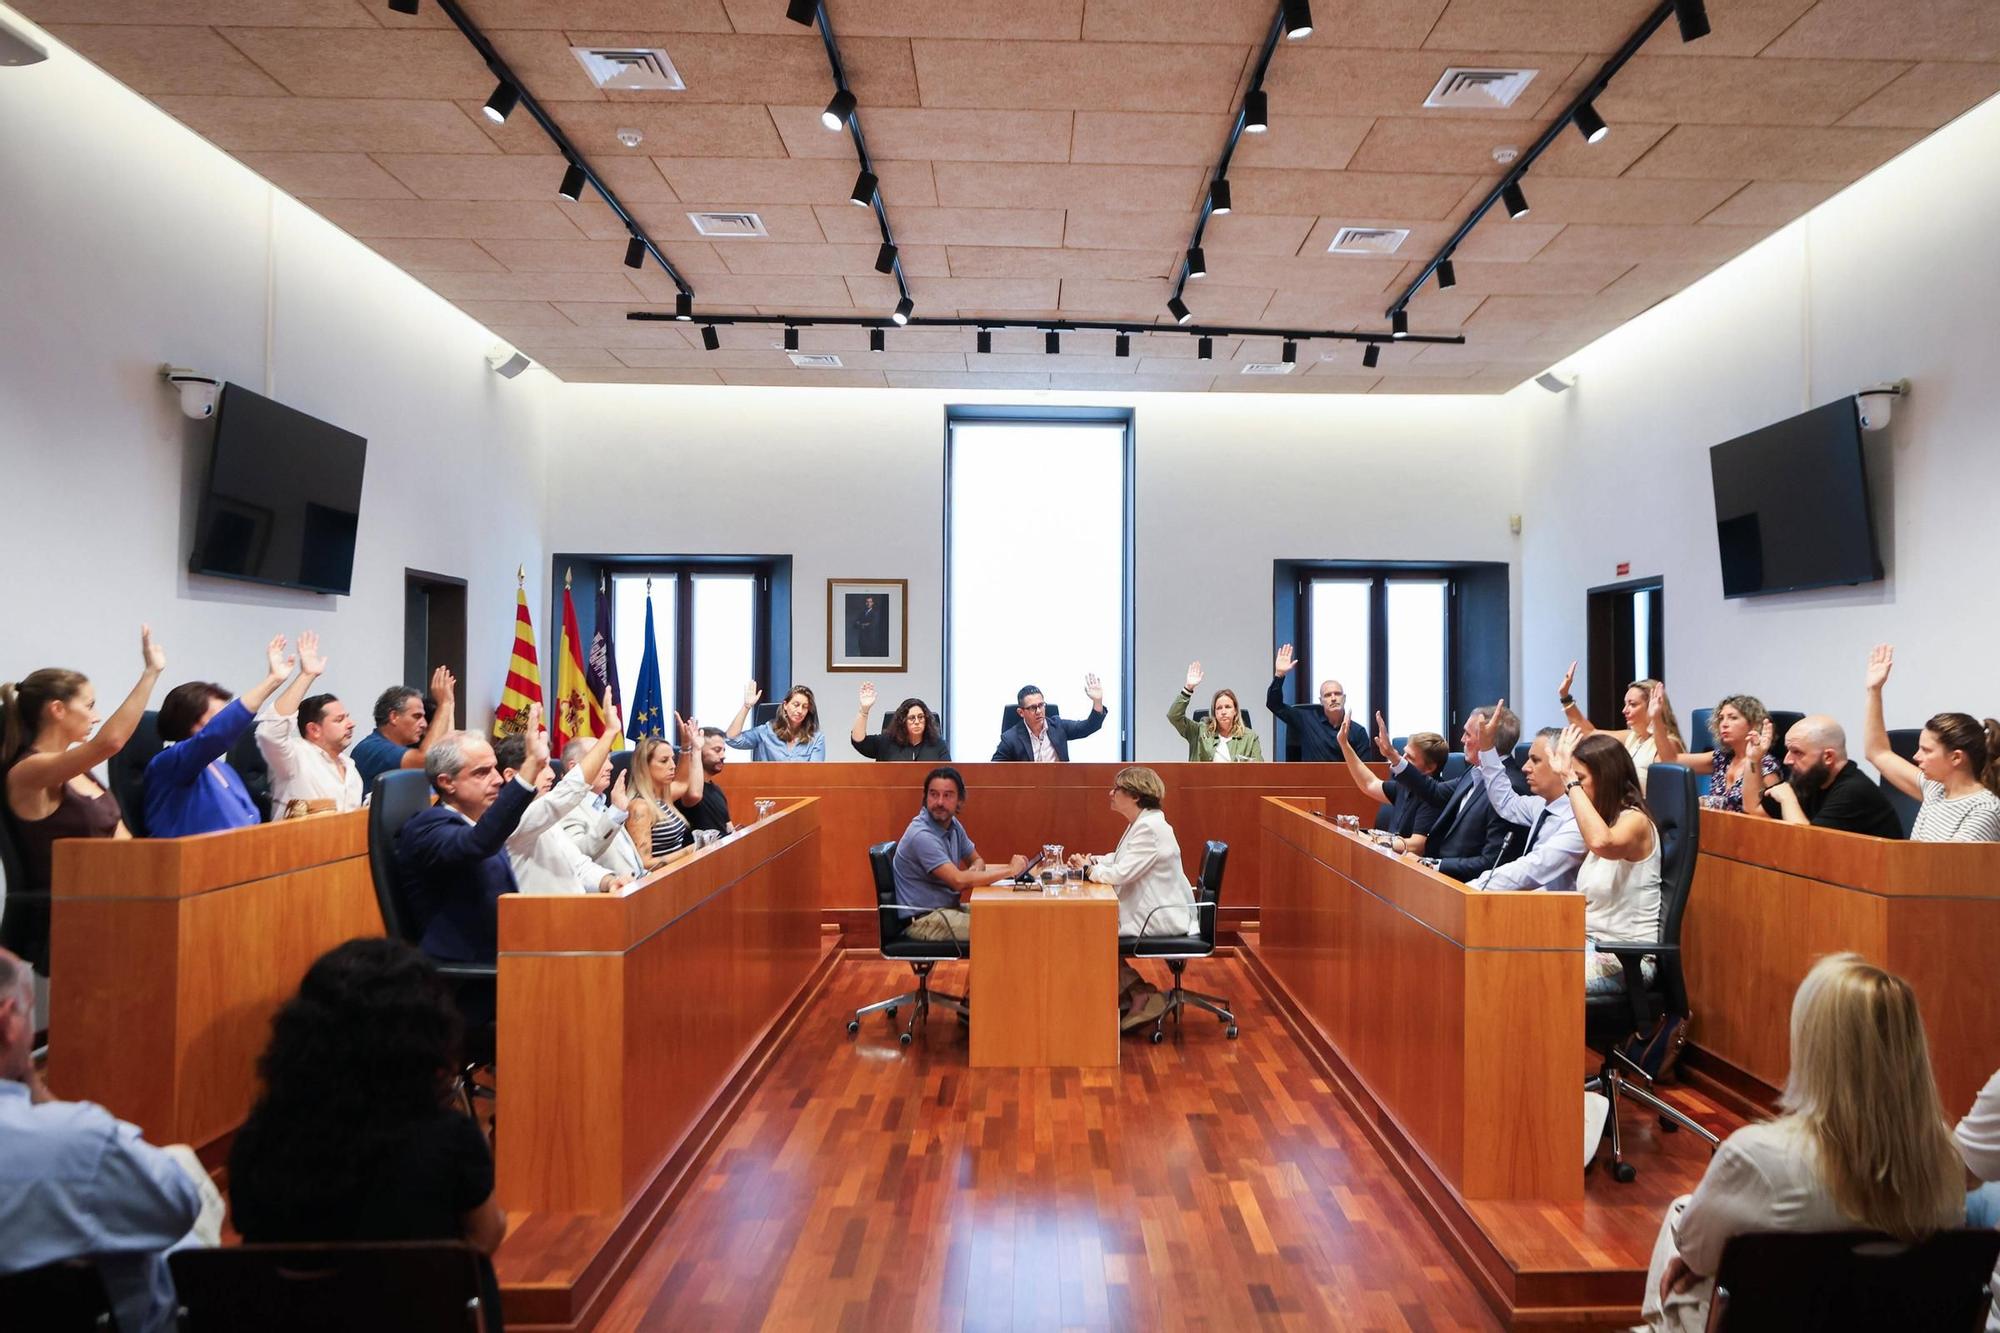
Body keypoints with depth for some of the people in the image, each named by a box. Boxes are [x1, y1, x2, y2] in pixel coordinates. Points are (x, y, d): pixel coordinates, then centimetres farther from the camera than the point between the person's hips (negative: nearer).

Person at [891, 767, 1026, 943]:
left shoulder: (953, 825, 5)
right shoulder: (922, 835, -23)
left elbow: (977, 861, 17)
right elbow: (958, 881, -28)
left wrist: (974, 870, -9)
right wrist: (1010, 870, -19)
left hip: (948, 907, 9)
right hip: (922, 920, -9)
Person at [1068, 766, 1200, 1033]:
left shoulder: (1150, 828, -21)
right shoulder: (1140, 824, 11)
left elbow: (1121, 873, -25)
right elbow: (1119, 861, 20)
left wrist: (1090, 869, -8)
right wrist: (1091, 861, 1)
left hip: (1162, 918, -10)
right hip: (1150, 911, 10)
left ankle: (1141, 995, 3)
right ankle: (1126, 996, 11)